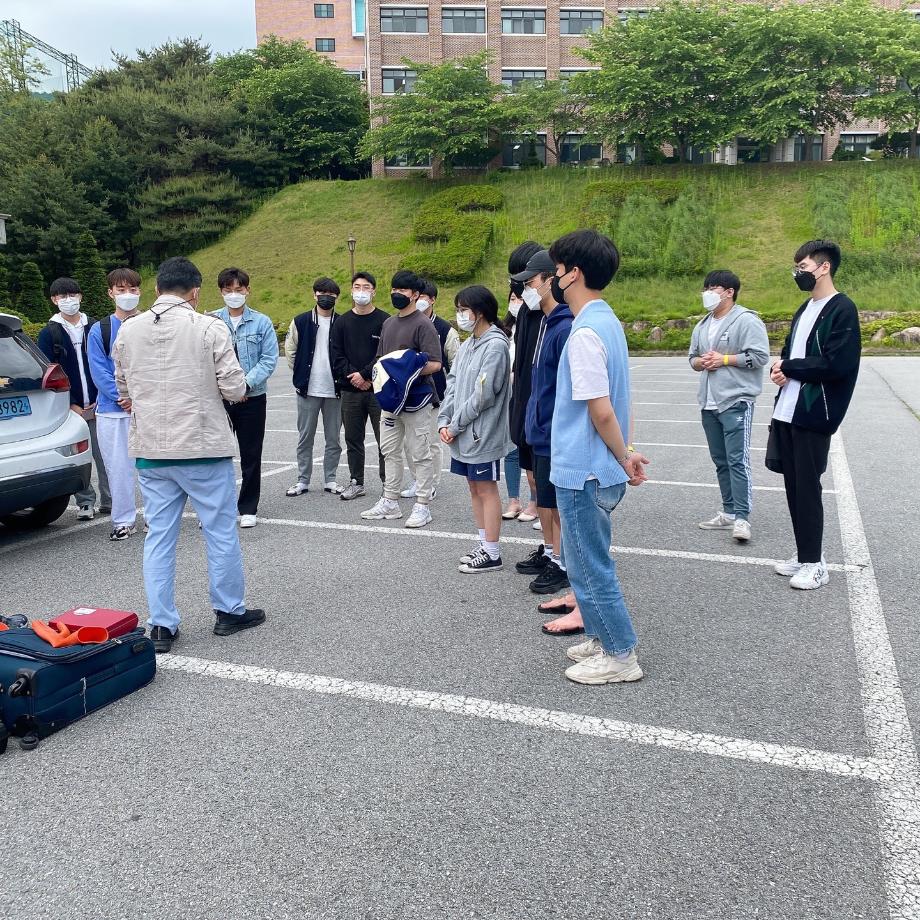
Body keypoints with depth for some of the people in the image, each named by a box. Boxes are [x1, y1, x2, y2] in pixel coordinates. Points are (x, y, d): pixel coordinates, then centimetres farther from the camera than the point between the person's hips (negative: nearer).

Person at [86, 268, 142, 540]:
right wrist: (121, 397, -12)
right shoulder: (98, 330, 6)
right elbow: (99, 372, 0)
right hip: (111, 410, 1)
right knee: (118, 467, 4)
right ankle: (123, 521, 15)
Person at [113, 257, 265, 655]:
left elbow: (124, 389, 15)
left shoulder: (128, 331, 4)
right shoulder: (210, 327, -10)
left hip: (149, 450, 4)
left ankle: (161, 625, 14)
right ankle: (229, 611, 22)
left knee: (159, 536, 10)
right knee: (221, 532, 10)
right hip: (203, 447, -4)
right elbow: (234, 389, -12)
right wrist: (222, 388, 11)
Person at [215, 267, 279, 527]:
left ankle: (248, 508, 19)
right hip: (218, 398, 1)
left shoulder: (262, 322, 0)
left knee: (251, 456, 7)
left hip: (253, 398, 0)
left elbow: (269, 360, -4)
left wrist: (246, 383, -15)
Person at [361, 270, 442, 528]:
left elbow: (435, 364, -16)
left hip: (416, 400, -8)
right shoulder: (388, 323, 15)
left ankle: (422, 506, 8)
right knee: (390, 451, 14)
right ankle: (389, 502, 25)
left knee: (420, 454, 0)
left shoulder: (423, 324, -9)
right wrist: (378, 374, 3)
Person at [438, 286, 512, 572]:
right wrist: (444, 421, -1)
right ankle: (484, 545, 26)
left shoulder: (495, 345, -15)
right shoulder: (467, 345, 12)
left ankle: (492, 554, 10)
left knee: (486, 490, 0)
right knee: (474, 488, 15)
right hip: (462, 434, 8)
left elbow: (483, 395, -19)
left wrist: (455, 425, -13)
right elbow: (452, 384, 11)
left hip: (483, 433, -8)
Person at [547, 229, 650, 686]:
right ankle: (602, 637, 34)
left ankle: (620, 655, 17)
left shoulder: (586, 332, -21)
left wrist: (623, 456, -9)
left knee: (591, 565, 4)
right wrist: (622, 455, 15)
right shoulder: (607, 320, 10)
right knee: (590, 559, 21)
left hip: (583, 470, -10)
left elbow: (601, 411, -23)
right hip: (591, 467, 10)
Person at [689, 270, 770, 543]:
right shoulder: (702, 325, 17)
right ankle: (729, 513, 19)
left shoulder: (746, 320, -8)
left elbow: (760, 356, -14)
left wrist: (724, 359, -14)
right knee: (720, 461, 11)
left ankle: (742, 518, -11)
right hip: (709, 403, 8)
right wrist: (701, 362, 0)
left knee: (737, 460, -12)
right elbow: (693, 357, 23)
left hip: (736, 402, -8)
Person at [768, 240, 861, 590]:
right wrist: (780, 367, -2)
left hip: (813, 415, -8)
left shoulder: (842, 309, -9)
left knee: (807, 486, -3)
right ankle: (804, 554, 22)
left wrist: (789, 368, -10)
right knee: (793, 483, 11)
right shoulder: (805, 309, 17)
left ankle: (814, 563, 8)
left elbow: (836, 364, -19)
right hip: (787, 411, 8)